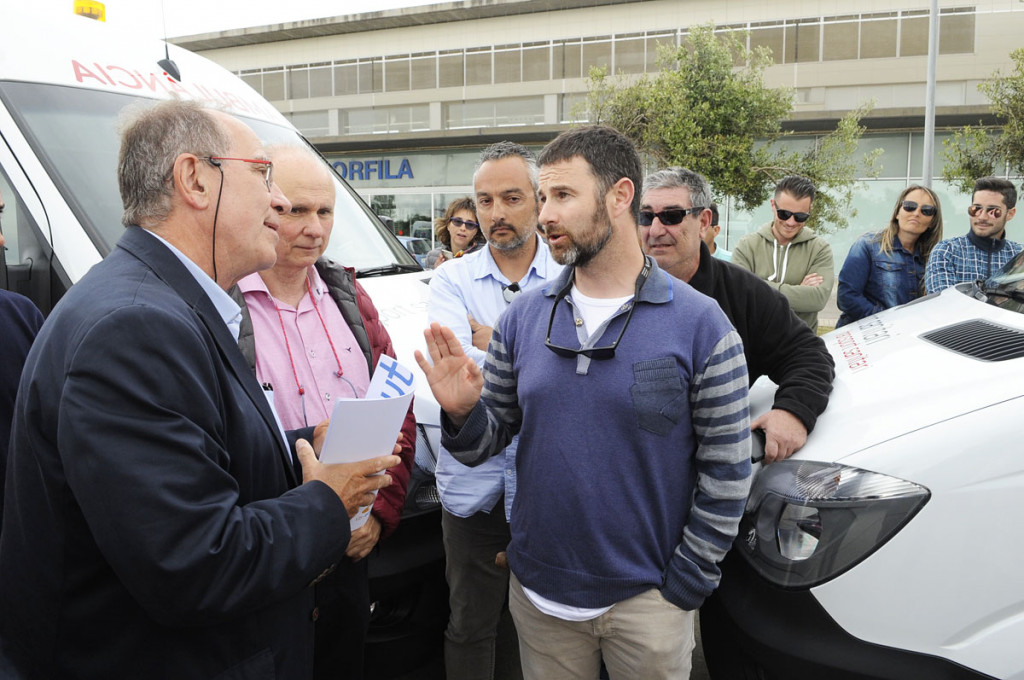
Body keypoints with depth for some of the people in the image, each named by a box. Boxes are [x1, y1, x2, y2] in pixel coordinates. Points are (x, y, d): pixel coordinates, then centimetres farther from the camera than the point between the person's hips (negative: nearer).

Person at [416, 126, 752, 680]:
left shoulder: (700, 324, -12)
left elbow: (727, 474, -8)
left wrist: (683, 587, -7)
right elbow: (488, 442, 3)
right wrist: (462, 413, -19)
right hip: (538, 593, 3)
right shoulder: (522, 318, -1)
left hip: (647, 598, -3)